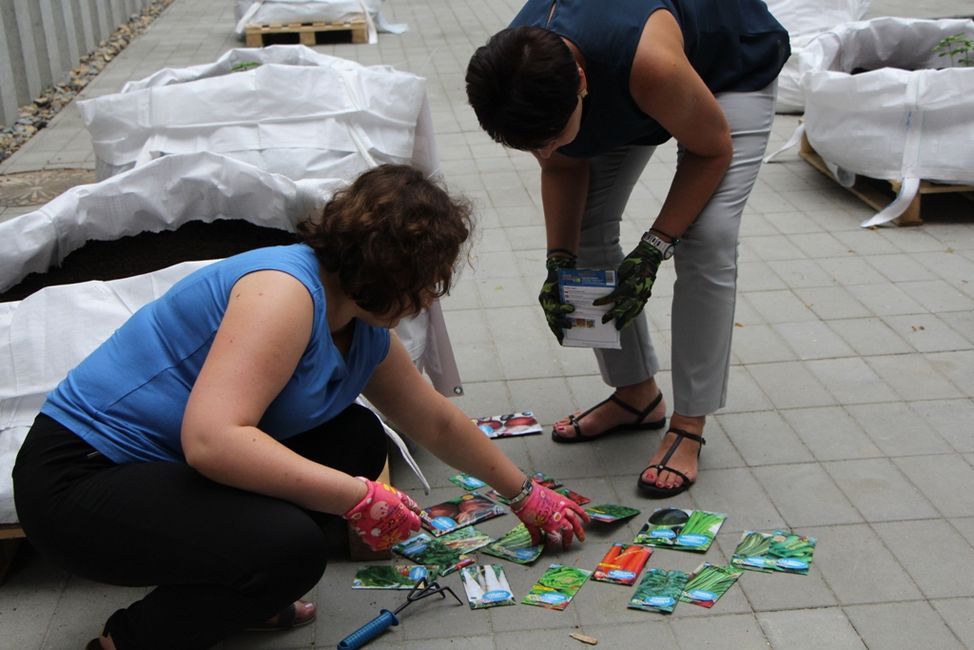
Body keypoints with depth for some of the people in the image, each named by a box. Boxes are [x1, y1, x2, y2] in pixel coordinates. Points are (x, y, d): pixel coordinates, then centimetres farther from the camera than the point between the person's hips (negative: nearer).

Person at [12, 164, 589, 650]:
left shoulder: (366, 333, 5)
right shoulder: (285, 291, -25)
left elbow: (438, 423, 20)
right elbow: (210, 440, -35)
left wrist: (525, 495, 27)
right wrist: (359, 497, -29)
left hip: (168, 465, 9)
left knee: (358, 439, 3)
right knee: (291, 546, -29)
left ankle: (236, 593, 9)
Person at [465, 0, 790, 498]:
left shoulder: (652, 63, -45)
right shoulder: (514, 79, -29)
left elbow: (712, 148, -25)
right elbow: (562, 167, -9)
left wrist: (652, 250, -28)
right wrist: (559, 263, -19)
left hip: (733, 66, -5)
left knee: (707, 239, -21)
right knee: (585, 227, -3)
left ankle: (689, 426, -12)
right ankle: (636, 394, 11)